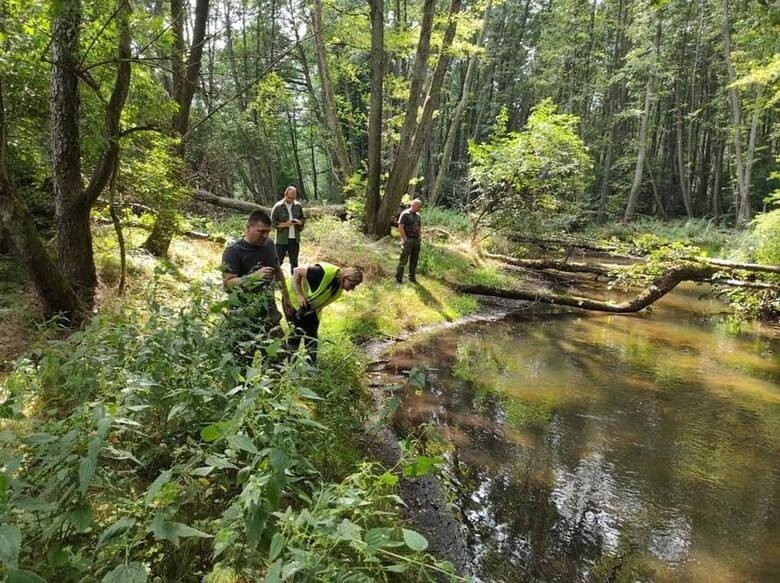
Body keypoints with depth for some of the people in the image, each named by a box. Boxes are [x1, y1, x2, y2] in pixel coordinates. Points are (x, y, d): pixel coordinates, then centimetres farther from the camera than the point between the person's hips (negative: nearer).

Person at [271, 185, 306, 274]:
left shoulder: (298, 206, 5)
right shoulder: (278, 206, -6)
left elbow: (303, 219, 14)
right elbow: (273, 222, -6)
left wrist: (299, 222, -9)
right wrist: (285, 224, -20)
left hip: (295, 239, 4)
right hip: (282, 239, -4)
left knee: (294, 261, 14)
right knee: (278, 261, 0)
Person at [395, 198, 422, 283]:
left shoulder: (417, 215, 14)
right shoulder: (405, 214, -7)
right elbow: (400, 227, -12)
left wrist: (419, 237, 12)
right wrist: (405, 239, -15)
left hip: (416, 241, 7)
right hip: (408, 240, -7)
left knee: (414, 260, 11)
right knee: (403, 260, -6)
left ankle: (412, 277, 21)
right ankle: (398, 278, 1)